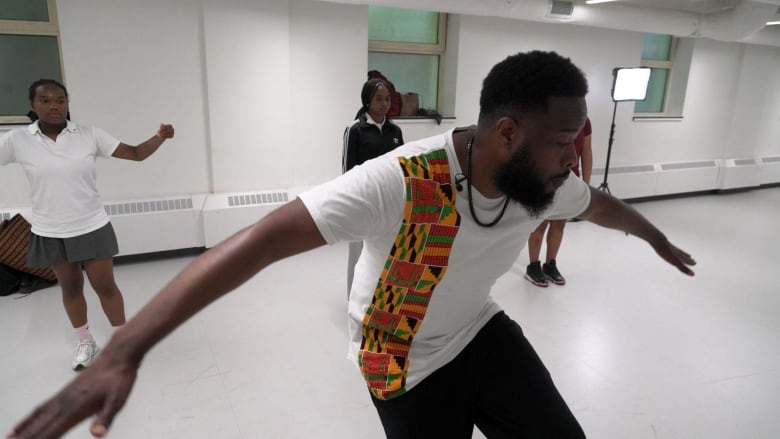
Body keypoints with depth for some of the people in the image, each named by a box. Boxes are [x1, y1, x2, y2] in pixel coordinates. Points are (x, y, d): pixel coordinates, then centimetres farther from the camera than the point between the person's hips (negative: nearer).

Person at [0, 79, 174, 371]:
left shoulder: (89, 135, -7)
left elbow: (136, 154, -5)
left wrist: (160, 136, -21)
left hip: (92, 228, -1)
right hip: (50, 233, 1)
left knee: (105, 285, 5)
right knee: (70, 288, 16)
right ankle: (85, 343, 36)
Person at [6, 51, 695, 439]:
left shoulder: (542, 182, -13)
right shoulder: (401, 182, -36)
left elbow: (599, 203, 10)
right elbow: (266, 238, -41)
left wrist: (656, 237, 31)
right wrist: (124, 351, -46)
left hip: (481, 332, 6)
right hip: (407, 363, -5)